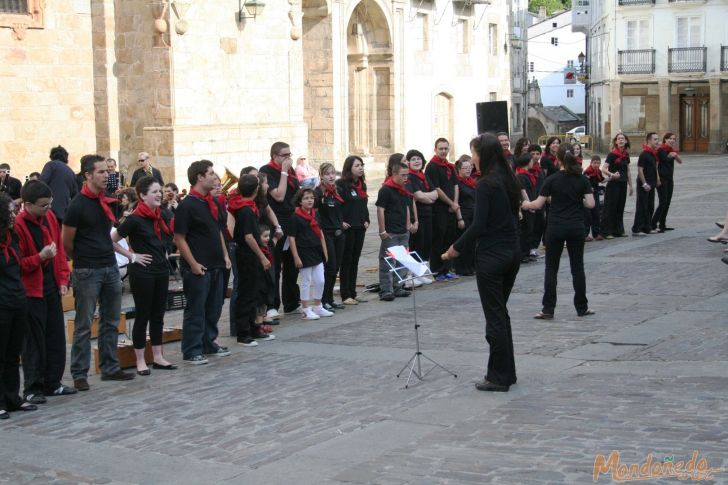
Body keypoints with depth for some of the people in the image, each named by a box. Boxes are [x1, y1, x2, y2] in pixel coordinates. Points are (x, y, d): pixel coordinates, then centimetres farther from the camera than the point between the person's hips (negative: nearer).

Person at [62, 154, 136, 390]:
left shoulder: (109, 202, 8)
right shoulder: (78, 205, -12)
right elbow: (67, 242, -6)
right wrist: (83, 261, 5)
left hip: (110, 268, 7)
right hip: (87, 273, -7)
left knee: (111, 322, 12)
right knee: (83, 325, -1)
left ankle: (110, 368, 21)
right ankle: (79, 374, 5)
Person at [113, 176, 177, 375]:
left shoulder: (162, 216, 6)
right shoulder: (135, 219, -13)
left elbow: (169, 237, 24)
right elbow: (112, 241, -12)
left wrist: (164, 253, 9)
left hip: (161, 271, 7)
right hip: (142, 273, -7)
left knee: (158, 315, 11)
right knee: (143, 316, 0)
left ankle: (158, 357, 19)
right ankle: (140, 361, 8)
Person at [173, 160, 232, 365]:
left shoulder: (213, 203, 12)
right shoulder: (187, 205, -13)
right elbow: (179, 238, -15)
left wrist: (225, 255, 15)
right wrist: (193, 264, -18)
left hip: (215, 265, 8)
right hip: (198, 268, -8)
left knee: (213, 308, 15)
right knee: (195, 310, -2)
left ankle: (208, 344, 27)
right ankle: (191, 351, 5)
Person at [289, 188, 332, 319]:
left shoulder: (315, 215, 10)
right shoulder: (295, 217, -11)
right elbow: (291, 238, -12)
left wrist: (324, 252, 13)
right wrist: (296, 257, -15)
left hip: (317, 252, 6)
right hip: (304, 253, -6)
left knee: (320, 281, 9)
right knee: (306, 283, 1)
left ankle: (318, 307, 23)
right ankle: (307, 310, 10)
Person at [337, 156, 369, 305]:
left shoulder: (362, 184, 13)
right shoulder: (341, 184, -11)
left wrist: (366, 220, 11)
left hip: (360, 227, 7)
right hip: (347, 228, -7)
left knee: (355, 260, 10)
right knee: (346, 261, -2)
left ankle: (352, 293, 16)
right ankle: (345, 295, 1)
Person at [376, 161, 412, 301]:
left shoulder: (404, 190, 14)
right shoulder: (386, 190, -11)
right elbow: (380, 210, -14)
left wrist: (408, 225, 16)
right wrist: (382, 231, -16)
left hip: (403, 232, 8)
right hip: (390, 233, -8)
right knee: (387, 262, -6)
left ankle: (398, 288, 21)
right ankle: (385, 290, -4)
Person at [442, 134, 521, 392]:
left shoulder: (485, 184, -16)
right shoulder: (509, 180, 9)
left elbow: (478, 225, -19)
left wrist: (456, 247, -6)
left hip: (491, 255, -8)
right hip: (512, 252, 8)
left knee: (495, 316, -1)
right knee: (501, 313, 18)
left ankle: (499, 377, 6)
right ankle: (507, 373, 23)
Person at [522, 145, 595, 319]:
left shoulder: (552, 180, -7)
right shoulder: (582, 179, 0)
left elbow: (538, 204, -4)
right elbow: (590, 203, -4)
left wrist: (523, 204, 13)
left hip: (555, 228, -2)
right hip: (576, 227, 2)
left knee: (551, 269, 3)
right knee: (577, 267, 10)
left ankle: (548, 309, 1)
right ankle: (582, 307, 16)